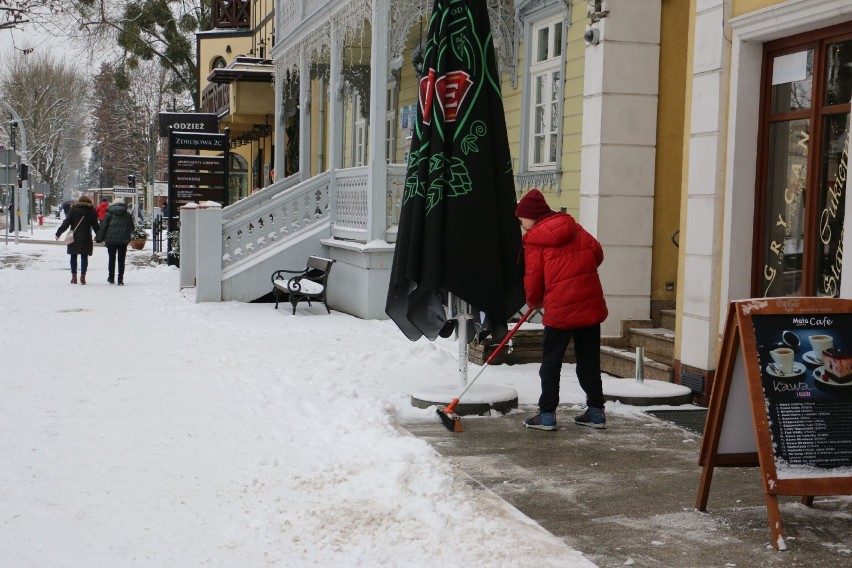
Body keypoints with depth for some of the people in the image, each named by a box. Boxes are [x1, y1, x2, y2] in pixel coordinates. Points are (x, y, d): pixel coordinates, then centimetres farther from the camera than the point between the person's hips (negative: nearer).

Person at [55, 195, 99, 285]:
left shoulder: (73, 209, 1)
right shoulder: (91, 210, 2)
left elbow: (66, 222, -4)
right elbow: (95, 225, 4)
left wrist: (58, 233, 0)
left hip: (74, 237, 0)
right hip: (86, 238, 0)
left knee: (73, 256, 9)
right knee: (84, 257, 4)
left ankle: (74, 276, 6)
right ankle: (82, 276, -1)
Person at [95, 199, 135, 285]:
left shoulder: (109, 214, -2)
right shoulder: (128, 215, 3)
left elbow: (103, 227, -3)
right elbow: (132, 228, 10)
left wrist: (99, 238, 3)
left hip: (111, 240, 0)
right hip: (123, 240, 1)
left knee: (112, 259, 12)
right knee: (121, 260, 4)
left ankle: (111, 278, 18)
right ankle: (120, 280, -1)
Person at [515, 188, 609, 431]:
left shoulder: (534, 240, -4)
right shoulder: (574, 228, 10)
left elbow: (533, 279, -1)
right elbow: (597, 253, 9)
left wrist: (534, 302, 17)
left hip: (560, 308, -5)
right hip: (591, 304, 5)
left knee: (550, 363, 5)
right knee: (589, 361, 13)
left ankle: (547, 415, 5)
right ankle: (596, 411, 16)